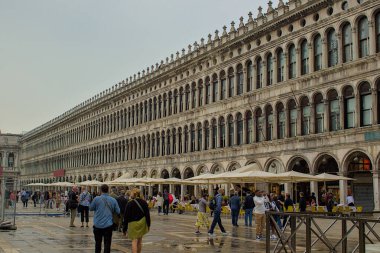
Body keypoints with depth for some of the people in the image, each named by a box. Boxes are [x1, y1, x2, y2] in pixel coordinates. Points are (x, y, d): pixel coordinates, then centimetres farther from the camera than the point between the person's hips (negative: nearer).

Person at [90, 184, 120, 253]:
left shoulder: (96, 199, -10)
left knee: (98, 243, 17)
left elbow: (91, 208, 4)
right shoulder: (113, 200, -5)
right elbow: (118, 211, 2)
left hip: (98, 225, 0)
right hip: (108, 225, 0)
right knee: (107, 243, 3)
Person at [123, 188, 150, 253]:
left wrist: (124, 228, -2)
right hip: (142, 222, 4)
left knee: (134, 241, -2)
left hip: (133, 223, -4)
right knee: (140, 239, 15)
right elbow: (147, 214, 0)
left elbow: (126, 217, -7)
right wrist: (148, 224, 8)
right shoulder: (144, 202, -1)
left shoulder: (129, 204, -10)